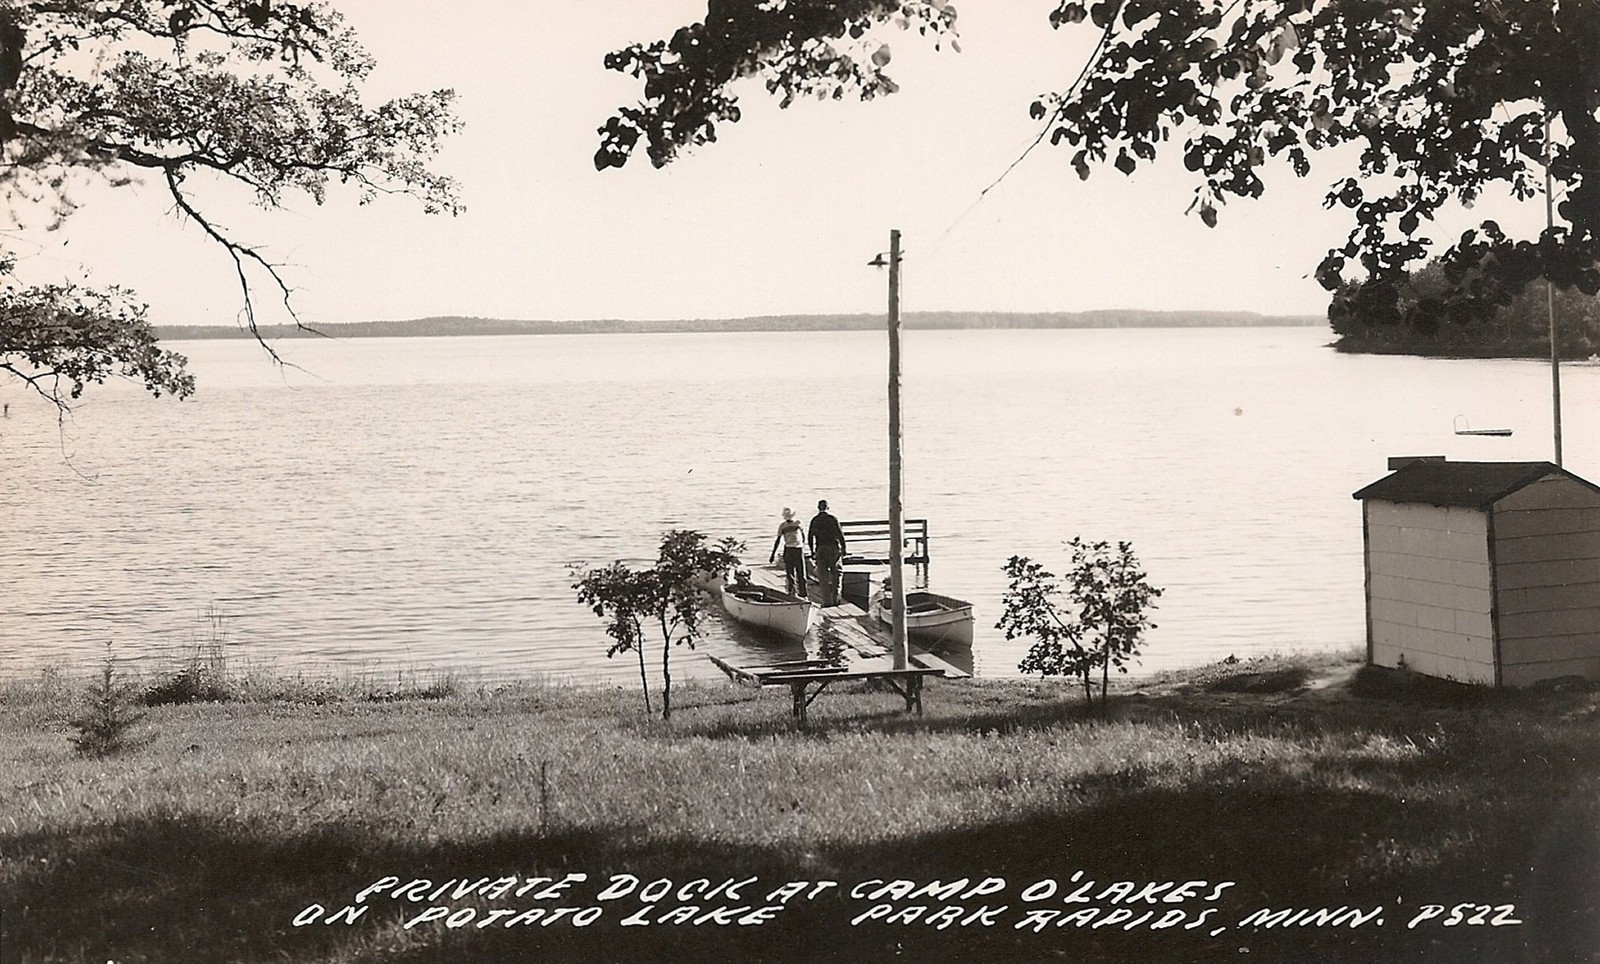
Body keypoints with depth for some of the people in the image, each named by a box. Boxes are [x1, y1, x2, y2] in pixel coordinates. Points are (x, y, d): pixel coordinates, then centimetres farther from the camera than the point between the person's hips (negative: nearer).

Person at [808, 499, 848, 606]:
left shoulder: (814, 520, 3)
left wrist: (812, 551, 10)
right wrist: (843, 548, 4)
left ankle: (827, 600, -4)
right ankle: (835, 598, 7)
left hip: (821, 549, 0)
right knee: (836, 573, 11)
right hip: (834, 547, 0)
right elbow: (840, 534, -3)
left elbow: (810, 537, 2)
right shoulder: (832, 518, -1)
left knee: (823, 575, 3)